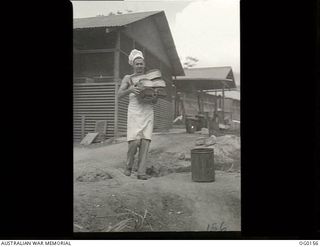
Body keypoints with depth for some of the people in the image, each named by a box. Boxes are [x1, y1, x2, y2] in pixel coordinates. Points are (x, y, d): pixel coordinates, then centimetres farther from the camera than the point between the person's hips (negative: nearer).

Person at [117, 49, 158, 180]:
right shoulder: (128, 78, 9)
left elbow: (155, 101, 16)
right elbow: (119, 95, -4)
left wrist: (154, 97, -8)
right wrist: (130, 90, -22)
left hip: (148, 112, 3)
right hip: (134, 112, -2)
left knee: (145, 141, -7)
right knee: (134, 141, -12)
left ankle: (141, 172, -2)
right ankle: (128, 166, 13)